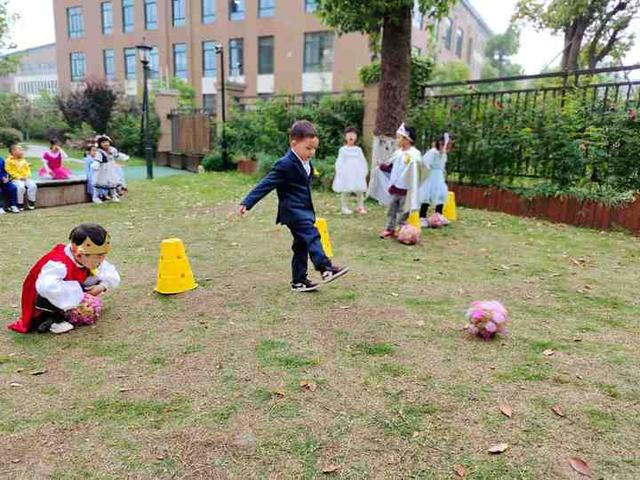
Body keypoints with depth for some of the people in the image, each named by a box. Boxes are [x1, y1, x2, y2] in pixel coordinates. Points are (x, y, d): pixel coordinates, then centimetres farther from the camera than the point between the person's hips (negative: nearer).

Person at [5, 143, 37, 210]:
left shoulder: (23, 160, 15)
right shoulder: (9, 160, -3)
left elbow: (28, 169, 20)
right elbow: (9, 170, -9)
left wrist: (27, 176, 0)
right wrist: (19, 177, -17)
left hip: (26, 178, 5)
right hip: (16, 179, -5)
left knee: (33, 185, -21)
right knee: (21, 187, -31)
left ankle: (31, 202, -8)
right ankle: (20, 204, -16)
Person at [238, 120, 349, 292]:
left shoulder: (306, 163, 11)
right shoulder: (285, 165, -17)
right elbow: (266, 184, -18)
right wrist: (247, 203, -22)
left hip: (304, 210, 9)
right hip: (293, 210, -9)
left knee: (301, 245, 11)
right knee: (312, 235, -24)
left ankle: (299, 281, 19)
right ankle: (325, 267, -31)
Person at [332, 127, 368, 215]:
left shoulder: (358, 150, 6)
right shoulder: (342, 150, 0)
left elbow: (363, 162, 8)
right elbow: (339, 162, -1)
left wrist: (364, 172, 4)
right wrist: (339, 173, -7)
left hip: (358, 174, 2)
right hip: (346, 175, -2)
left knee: (360, 191, 5)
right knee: (345, 192, 1)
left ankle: (360, 207, 15)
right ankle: (345, 208, 11)